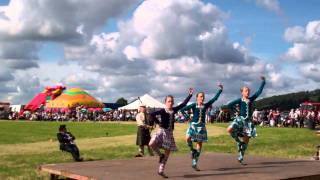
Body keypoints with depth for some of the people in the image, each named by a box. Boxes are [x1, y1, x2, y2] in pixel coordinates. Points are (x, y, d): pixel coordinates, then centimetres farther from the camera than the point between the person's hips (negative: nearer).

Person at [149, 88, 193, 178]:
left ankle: (161, 171, 16)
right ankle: (160, 155, -1)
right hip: (162, 131, -4)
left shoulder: (174, 110, 5)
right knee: (152, 144, -30)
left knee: (167, 153, 5)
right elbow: (152, 115, -18)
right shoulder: (162, 111, -9)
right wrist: (158, 122, -13)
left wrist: (190, 95, 9)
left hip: (170, 133, 5)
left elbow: (183, 104, 10)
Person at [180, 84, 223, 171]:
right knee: (188, 138, -28)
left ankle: (194, 163, 13)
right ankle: (192, 150, 4)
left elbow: (215, 98, 4)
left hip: (202, 126, 3)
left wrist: (220, 90, 2)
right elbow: (182, 110, -2)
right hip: (193, 125, -3)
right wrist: (187, 117, -8)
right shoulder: (193, 105, -3)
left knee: (200, 144, 4)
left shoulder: (206, 105, 4)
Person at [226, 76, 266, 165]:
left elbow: (259, 91, 3)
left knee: (246, 140, 3)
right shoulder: (240, 100, -3)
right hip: (240, 119, -3)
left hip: (248, 121, 3)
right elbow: (229, 105, -8)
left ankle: (240, 158, 14)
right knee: (230, 129, -30)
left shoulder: (251, 99, 7)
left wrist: (263, 81, -1)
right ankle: (238, 142, -5)